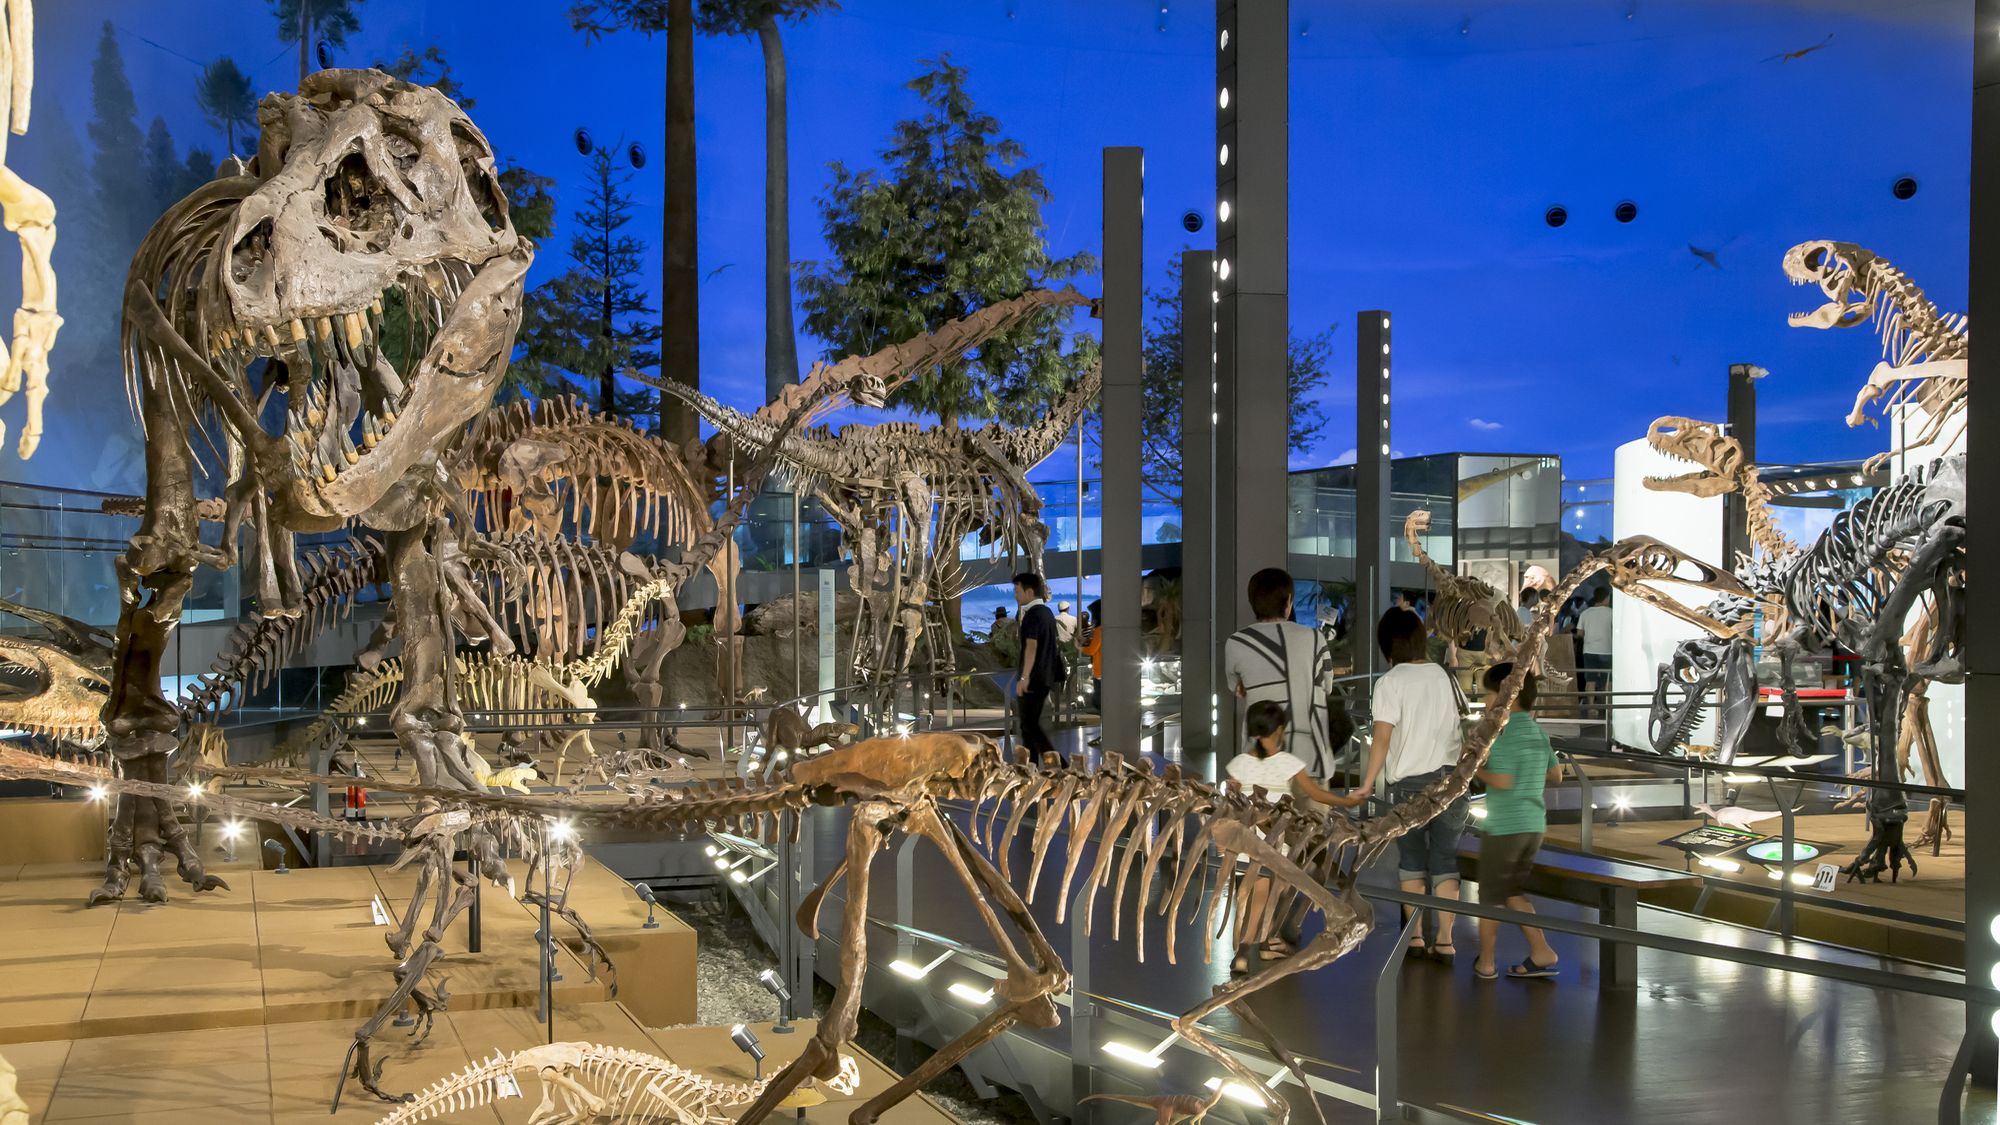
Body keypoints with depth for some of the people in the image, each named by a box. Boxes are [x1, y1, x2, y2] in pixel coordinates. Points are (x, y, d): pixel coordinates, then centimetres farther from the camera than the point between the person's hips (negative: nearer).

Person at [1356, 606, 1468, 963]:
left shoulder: (1390, 682, -8)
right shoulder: (1445, 677, 7)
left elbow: (1382, 737, -15)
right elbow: (1462, 730, 12)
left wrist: (1368, 783, -10)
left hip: (1409, 781, -3)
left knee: (1412, 860, 10)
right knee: (1446, 860, 7)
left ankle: (1415, 937, 15)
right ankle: (1444, 940, 6)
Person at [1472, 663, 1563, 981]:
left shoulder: (1504, 734, -16)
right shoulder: (1538, 732, 8)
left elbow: (1501, 781, -23)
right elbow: (1556, 775, 14)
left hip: (1504, 826, -7)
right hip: (1534, 824, 8)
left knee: (1490, 895, 7)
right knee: (1513, 893, 18)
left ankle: (1485, 962, 15)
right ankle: (1541, 953, 9)